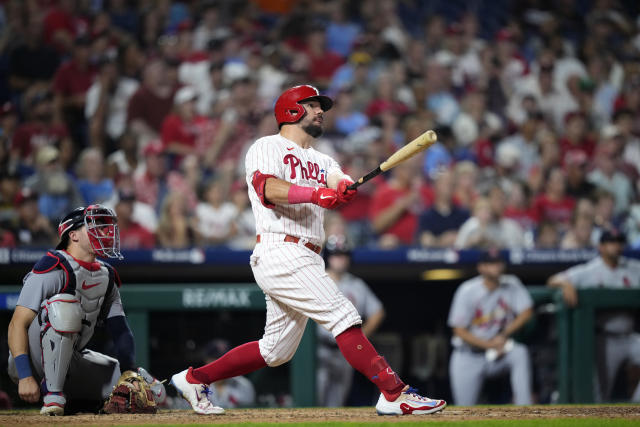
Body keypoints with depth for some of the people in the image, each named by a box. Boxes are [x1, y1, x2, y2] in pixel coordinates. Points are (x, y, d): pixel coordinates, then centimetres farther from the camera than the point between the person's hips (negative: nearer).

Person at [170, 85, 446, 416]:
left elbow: (339, 183, 2)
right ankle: (394, 394, -21)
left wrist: (344, 188, -23)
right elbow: (269, 189, -18)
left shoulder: (322, 161, 25)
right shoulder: (267, 147, 2)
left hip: (305, 261, 9)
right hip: (280, 251, -9)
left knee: (276, 351, 12)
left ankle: (194, 379, 23)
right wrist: (316, 194, -33)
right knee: (344, 316, -17)